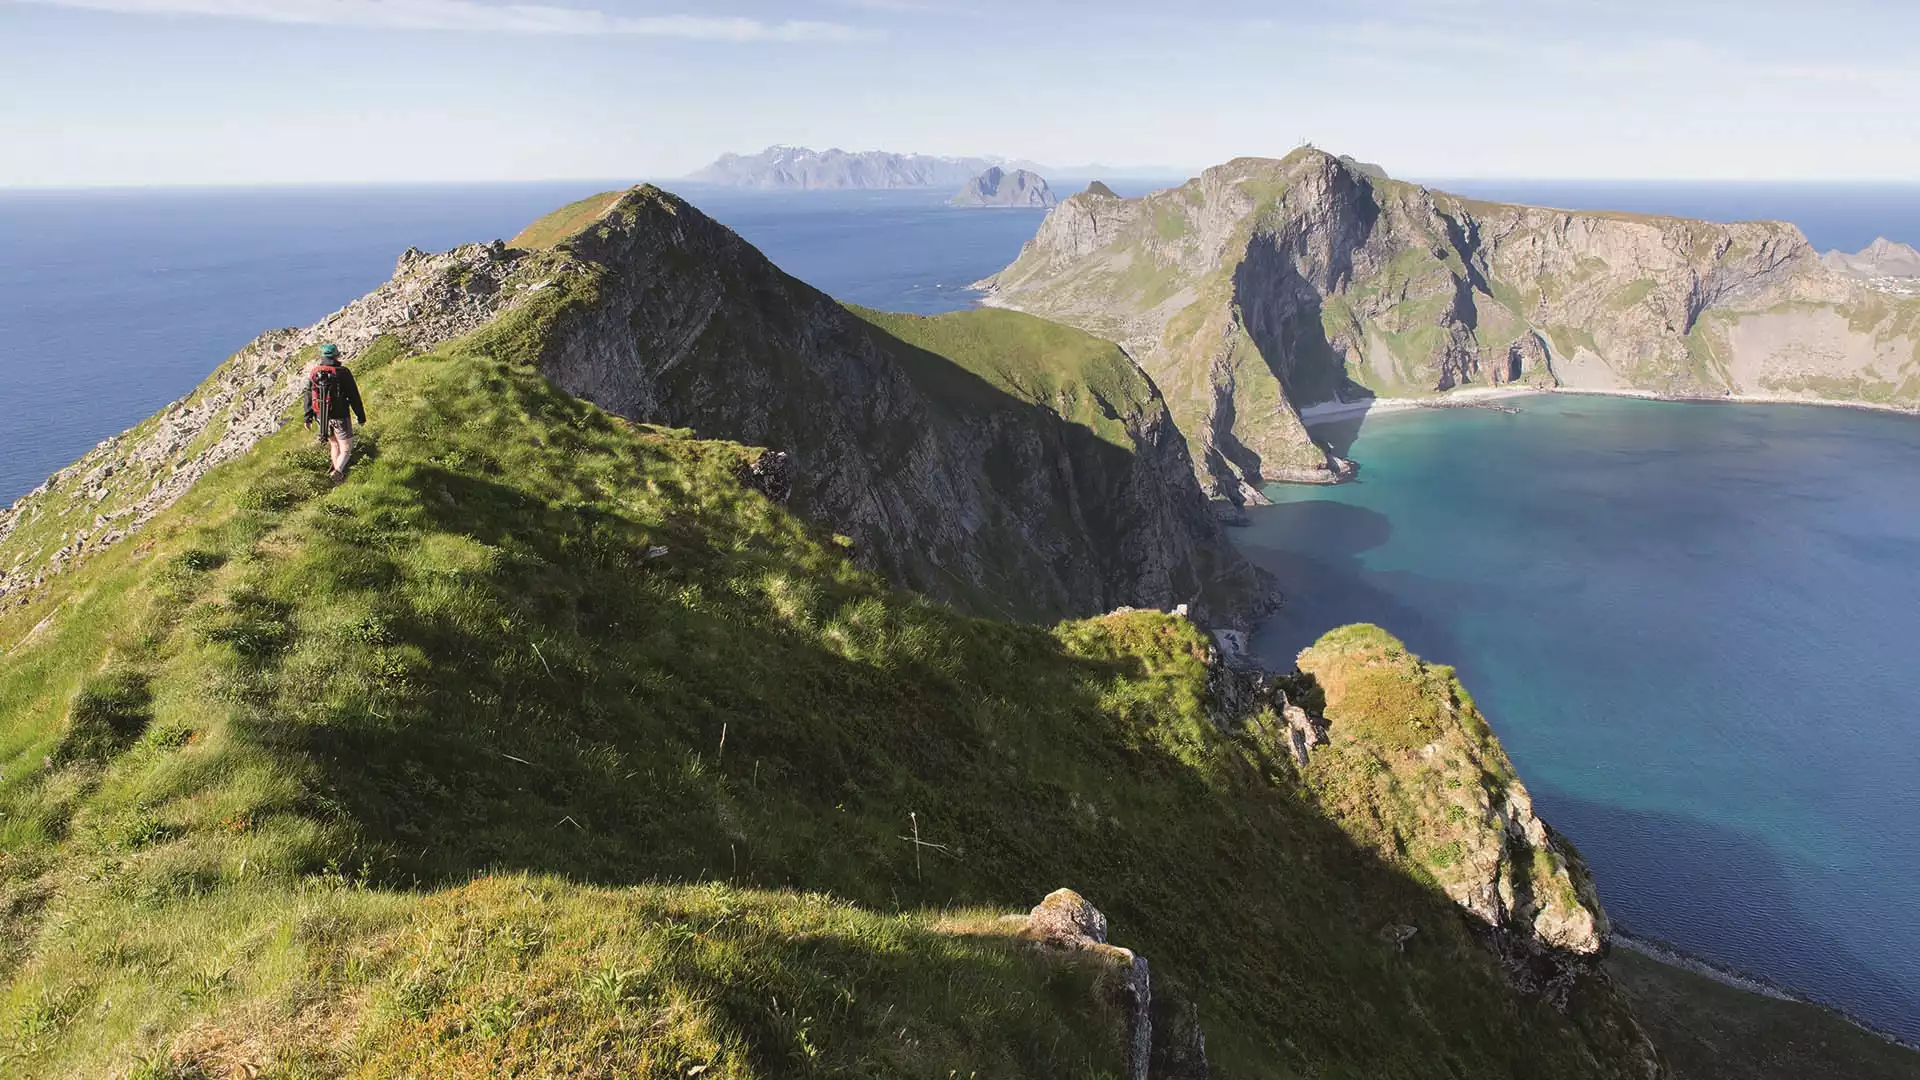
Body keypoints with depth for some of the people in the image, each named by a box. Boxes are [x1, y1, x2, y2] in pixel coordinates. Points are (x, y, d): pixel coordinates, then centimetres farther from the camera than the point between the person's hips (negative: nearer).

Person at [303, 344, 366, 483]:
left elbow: (309, 396, 8)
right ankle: (338, 471, -20)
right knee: (346, 448, 3)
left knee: (334, 444, 24)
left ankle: (338, 473, 29)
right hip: (340, 416, -5)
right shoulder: (343, 372, -13)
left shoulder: (314, 373, 2)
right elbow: (354, 396, -10)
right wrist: (361, 416, -1)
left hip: (321, 417, 5)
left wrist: (308, 417, 17)